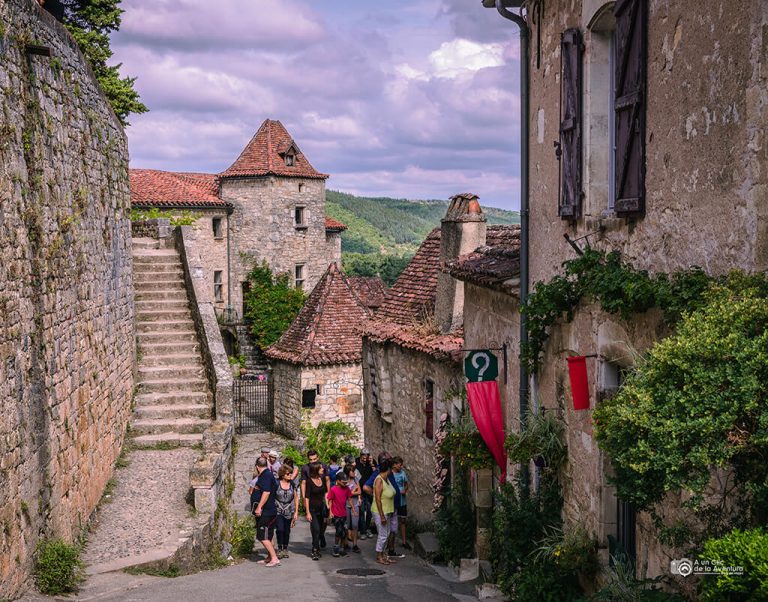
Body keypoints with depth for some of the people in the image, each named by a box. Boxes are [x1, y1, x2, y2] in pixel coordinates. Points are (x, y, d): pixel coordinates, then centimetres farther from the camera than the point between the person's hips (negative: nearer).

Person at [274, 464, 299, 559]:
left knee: (287, 531, 5)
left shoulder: (293, 484, 2)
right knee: (280, 529, -16)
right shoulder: (276, 484, -6)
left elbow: (296, 498, 9)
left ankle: (285, 549, 22)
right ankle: (279, 549, -4)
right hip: (278, 511, -2)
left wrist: (296, 512, 6)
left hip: (289, 511, 2)